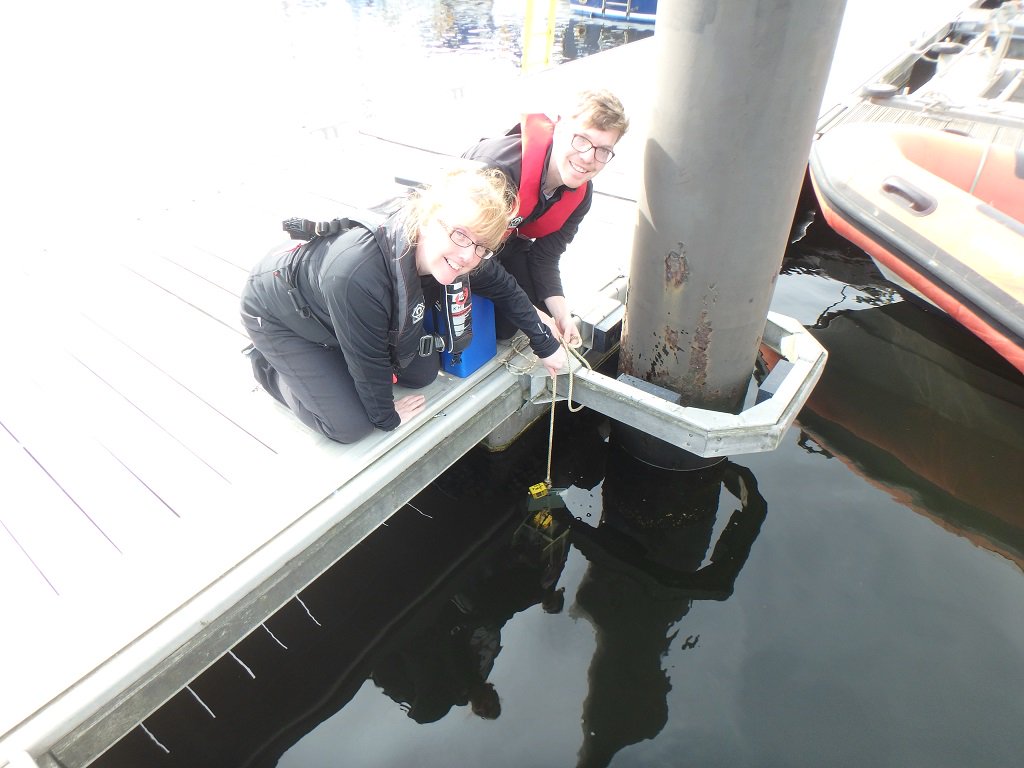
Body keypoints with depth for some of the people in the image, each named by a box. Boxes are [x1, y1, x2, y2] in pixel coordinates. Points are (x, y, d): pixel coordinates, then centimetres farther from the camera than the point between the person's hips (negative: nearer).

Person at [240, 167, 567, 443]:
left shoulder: (452, 253, -25)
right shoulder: (358, 276, -45)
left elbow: (503, 288, -5)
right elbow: (369, 360, -28)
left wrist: (546, 345, 3)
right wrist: (387, 416, -10)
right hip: (276, 314, -6)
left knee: (423, 373, 6)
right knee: (351, 425, -9)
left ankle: (330, 354, 23)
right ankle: (267, 363, 14)